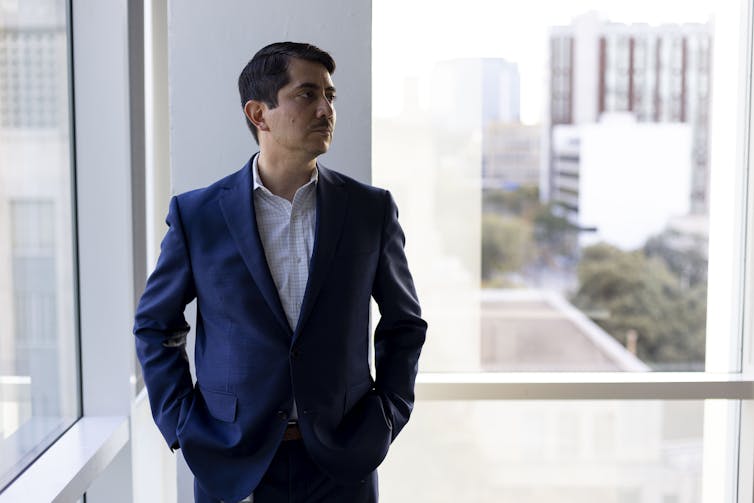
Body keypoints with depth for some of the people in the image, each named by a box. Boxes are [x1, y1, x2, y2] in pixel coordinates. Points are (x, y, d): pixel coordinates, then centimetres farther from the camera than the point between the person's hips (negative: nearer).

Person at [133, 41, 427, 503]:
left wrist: (388, 416, 1)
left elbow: (404, 323, 9)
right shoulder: (197, 215, -4)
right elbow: (155, 324, 6)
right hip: (232, 464, -1)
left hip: (342, 463, 1)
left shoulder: (371, 210, -1)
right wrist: (181, 425, -1)